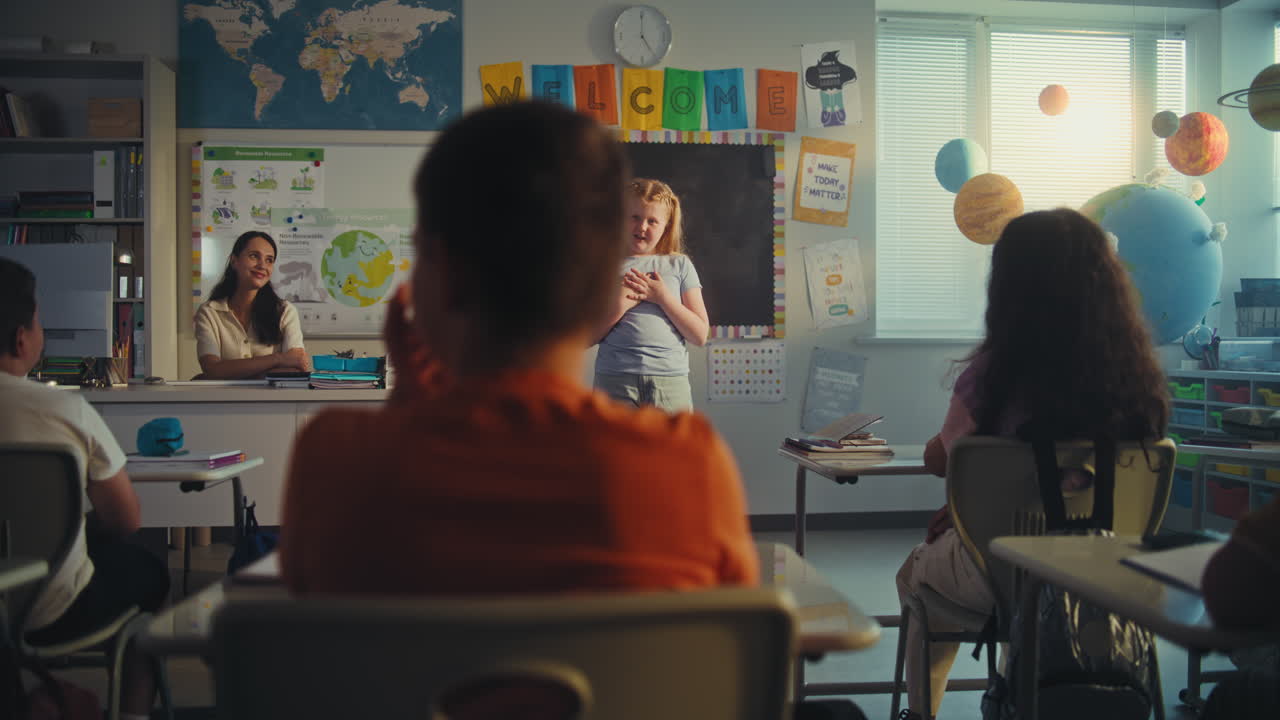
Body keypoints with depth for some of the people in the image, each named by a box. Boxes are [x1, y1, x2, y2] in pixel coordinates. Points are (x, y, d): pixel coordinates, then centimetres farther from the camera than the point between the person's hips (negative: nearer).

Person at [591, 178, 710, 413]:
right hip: (615, 378, 0)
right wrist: (617, 307, -9)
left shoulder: (680, 265, 10)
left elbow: (700, 336, 4)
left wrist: (663, 297, -5)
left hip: (671, 380, 0)